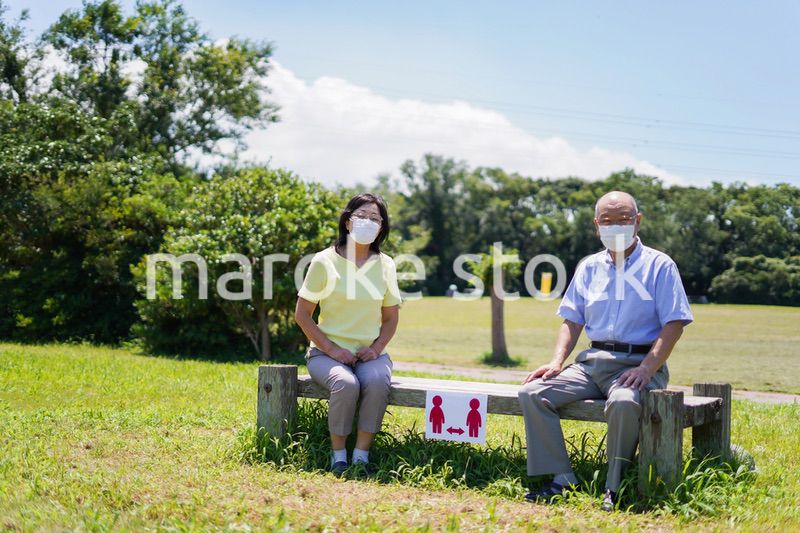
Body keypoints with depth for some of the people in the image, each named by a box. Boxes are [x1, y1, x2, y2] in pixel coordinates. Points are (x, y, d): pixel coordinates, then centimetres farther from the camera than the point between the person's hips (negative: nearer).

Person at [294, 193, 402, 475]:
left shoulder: (385, 264, 6)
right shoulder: (325, 261, -3)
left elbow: (390, 317, 14)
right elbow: (302, 314, -1)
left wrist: (376, 348, -5)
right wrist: (331, 348, -12)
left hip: (369, 352, 2)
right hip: (327, 351, -2)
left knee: (378, 382, -33)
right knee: (346, 385, -35)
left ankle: (362, 455, -19)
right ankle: (338, 453, -14)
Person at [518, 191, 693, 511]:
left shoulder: (660, 266, 3)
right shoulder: (589, 268, 17)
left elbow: (674, 324, -5)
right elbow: (573, 321, 17)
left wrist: (646, 368, -19)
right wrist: (557, 362, -1)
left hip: (638, 363, -5)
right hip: (592, 362, 5)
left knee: (623, 403, -39)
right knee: (532, 393, -16)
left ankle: (614, 486, -20)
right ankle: (562, 478, -11)